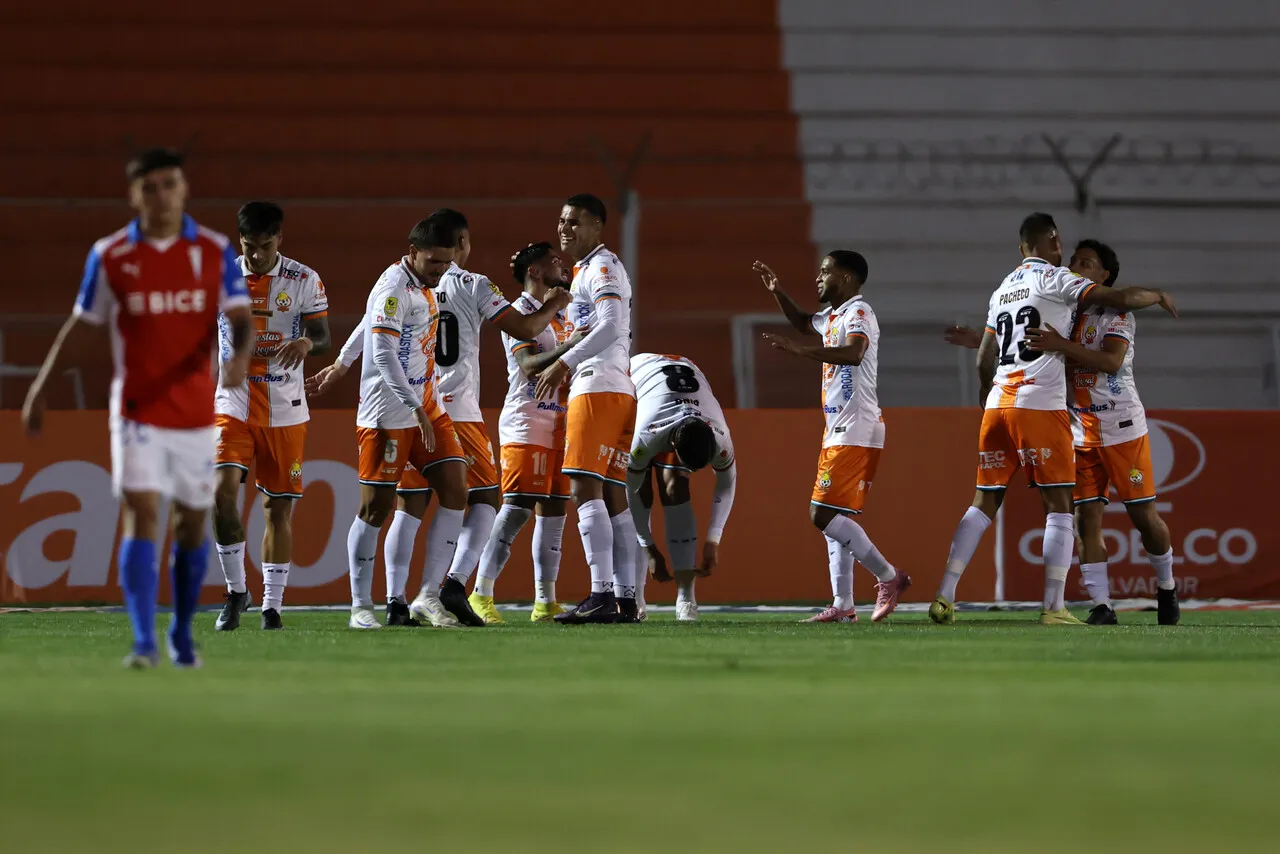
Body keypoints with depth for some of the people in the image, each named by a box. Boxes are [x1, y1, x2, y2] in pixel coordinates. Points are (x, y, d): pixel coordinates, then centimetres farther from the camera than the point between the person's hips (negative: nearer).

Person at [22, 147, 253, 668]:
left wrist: (239, 356, -29)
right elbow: (80, 329, 9)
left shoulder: (215, 252, 1)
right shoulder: (109, 257, 0)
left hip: (198, 412, 2)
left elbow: (238, 319, -7)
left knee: (192, 525, 10)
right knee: (140, 516, -15)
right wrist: (40, 391, 10)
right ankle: (144, 643, -20)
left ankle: (182, 635, 28)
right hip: (138, 413, -1)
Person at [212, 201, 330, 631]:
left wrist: (307, 342, -26)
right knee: (223, 491, -18)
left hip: (284, 410, 0)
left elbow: (323, 338, -3)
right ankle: (236, 590, -4)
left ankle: (272, 604, 12)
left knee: (279, 507, 3)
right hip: (233, 404, 0)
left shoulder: (304, 281, -2)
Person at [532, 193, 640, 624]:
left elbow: (611, 326, -19)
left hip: (598, 389, -10)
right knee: (612, 495, 7)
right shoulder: (585, 271, 25)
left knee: (585, 488, -15)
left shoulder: (602, 267, -5)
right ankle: (625, 598, 5)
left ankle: (602, 595, -22)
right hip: (618, 391, 10)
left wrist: (563, 364, -20)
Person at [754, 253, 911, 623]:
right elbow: (804, 323, 41)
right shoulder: (833, 315, 18)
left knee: (824, 515, -14)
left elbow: (853, 354, -33)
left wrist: (799, 349, -38)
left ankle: (888, 576, -8)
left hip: (855, 432, -10)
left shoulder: (858, 313, -12)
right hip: (838, 432, 10)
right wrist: (777, 293, 27)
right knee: (833, 517, 9)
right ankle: (842, 606, 10)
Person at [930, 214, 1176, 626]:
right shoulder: (1054, 279, -1)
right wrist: (1158, 296, 9)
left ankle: (944, 597, 2)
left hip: (997, 406, 6)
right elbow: (1117, 299, -9)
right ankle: (1054, 606, -8)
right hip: (1040, 406, -6)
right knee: (1058, 504, -1)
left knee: (985, 502, 10)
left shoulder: (1002, 290, 20)